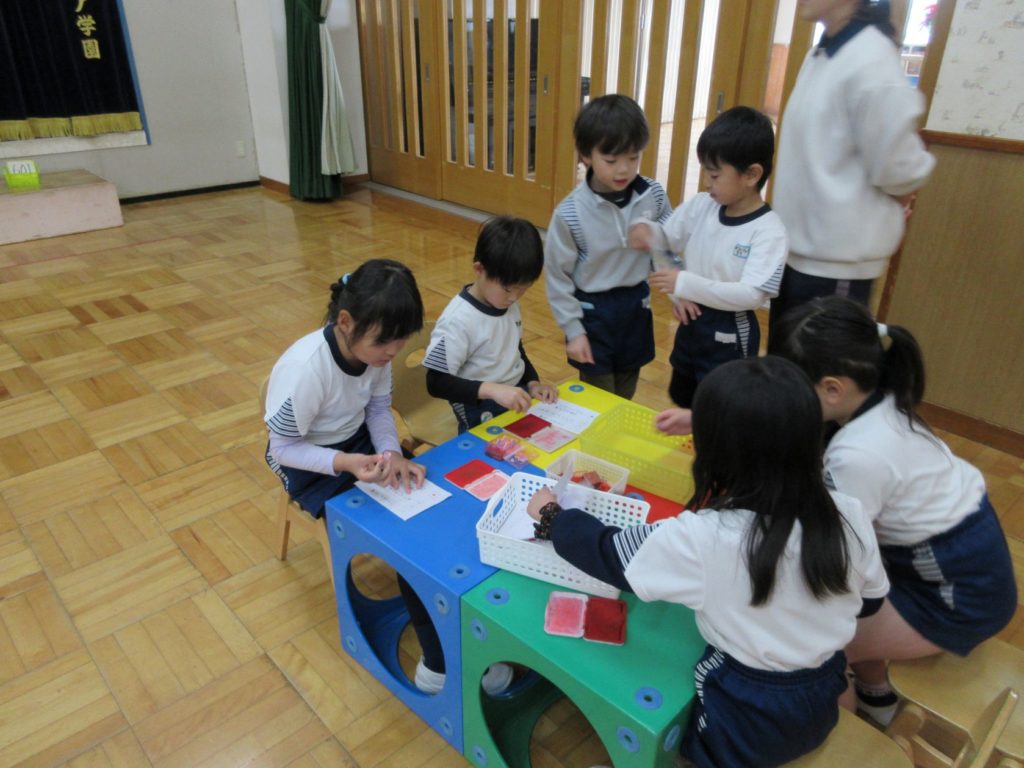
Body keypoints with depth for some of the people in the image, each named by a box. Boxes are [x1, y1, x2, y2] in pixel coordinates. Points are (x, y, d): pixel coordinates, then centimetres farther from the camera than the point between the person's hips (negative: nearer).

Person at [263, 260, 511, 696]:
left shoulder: (372, 347, -13)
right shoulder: (305, 367, -31)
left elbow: (378, 409, 0)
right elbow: (282, 448, -21)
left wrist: (392, 453, -20)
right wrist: (347, 463, -36)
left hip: (360, 444, 6)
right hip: (312, 467, -6)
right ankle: (442, 660, -4)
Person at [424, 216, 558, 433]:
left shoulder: (509, 303, 2)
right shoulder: (458, 320, -21)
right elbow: (436, 383, -21)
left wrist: (533, 383, 0)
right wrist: (491, 390, -32)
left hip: (519, 399, 7)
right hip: (483, 418, -7)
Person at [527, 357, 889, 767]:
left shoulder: (706, 539, -31)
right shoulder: (849, 515, -16)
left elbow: (607, 552, -16)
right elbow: (869, 601, 2)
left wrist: (550, 515, 2)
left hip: (743, 726, -5)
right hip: (821, 704, 6)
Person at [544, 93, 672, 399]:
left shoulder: (653, 195, -10)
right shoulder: (570, 213, -19)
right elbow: (557, 276, -11)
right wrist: (573, 330, -9)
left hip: (636, 308, 4)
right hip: (592, 313, -3)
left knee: (625, 399, 20)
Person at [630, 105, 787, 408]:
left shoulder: (769, 231, -22)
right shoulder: (701, 206, -5)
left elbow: (752, 294, -28)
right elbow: (667, 237, 7)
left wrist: (684, 284, -32)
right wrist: (646, 230, -17)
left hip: (730, 335, -6)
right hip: (691, 323, 6)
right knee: (681, 403, 25)